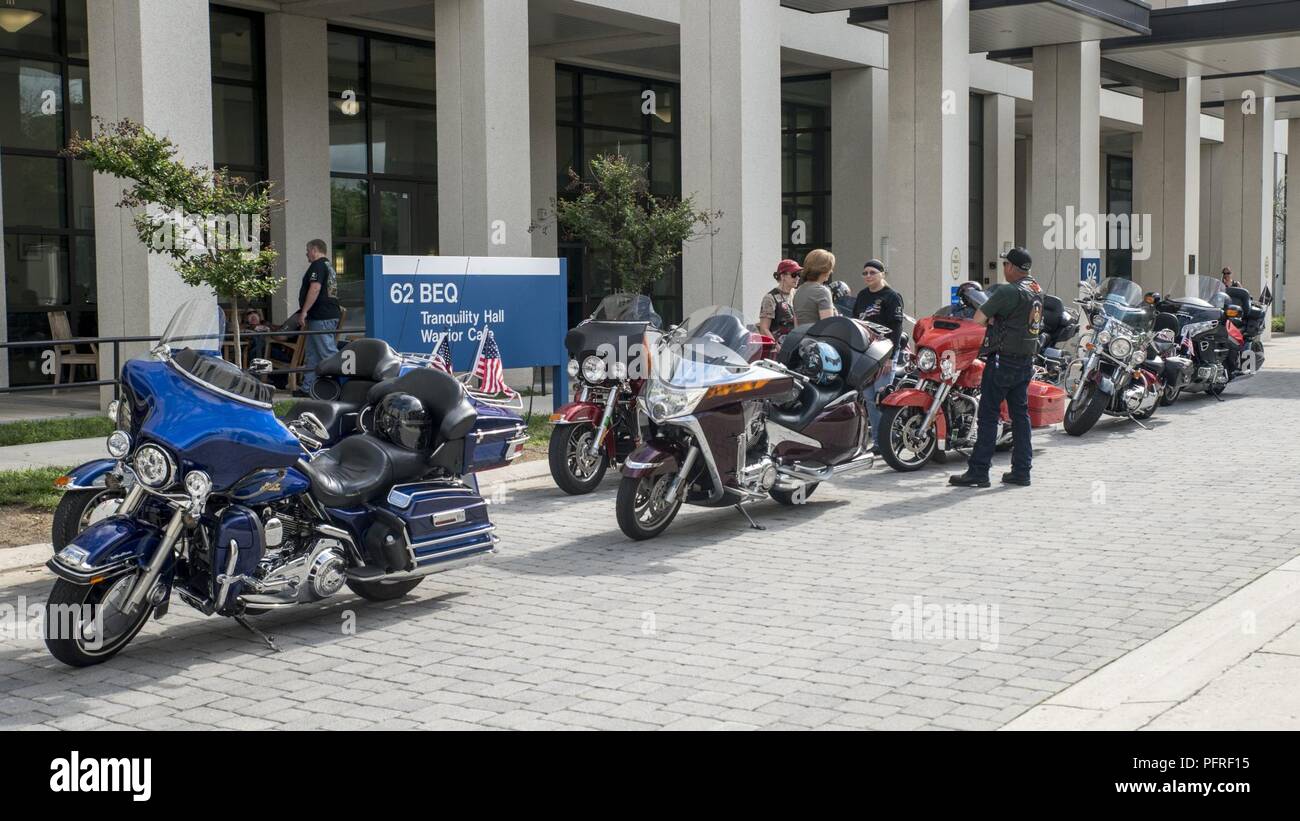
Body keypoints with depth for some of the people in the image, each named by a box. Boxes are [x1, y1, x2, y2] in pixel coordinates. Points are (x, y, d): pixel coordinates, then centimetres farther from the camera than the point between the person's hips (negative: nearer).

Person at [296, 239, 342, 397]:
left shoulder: (317, 265, -10)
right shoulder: (329, 267, 22)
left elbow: (315, 289, -22)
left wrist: (303, 312, -21)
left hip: (321, 318, -11)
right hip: (331, 314, 11)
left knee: (329, 353, -11)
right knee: (312, 356, 13)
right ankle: (308, 388, 16)